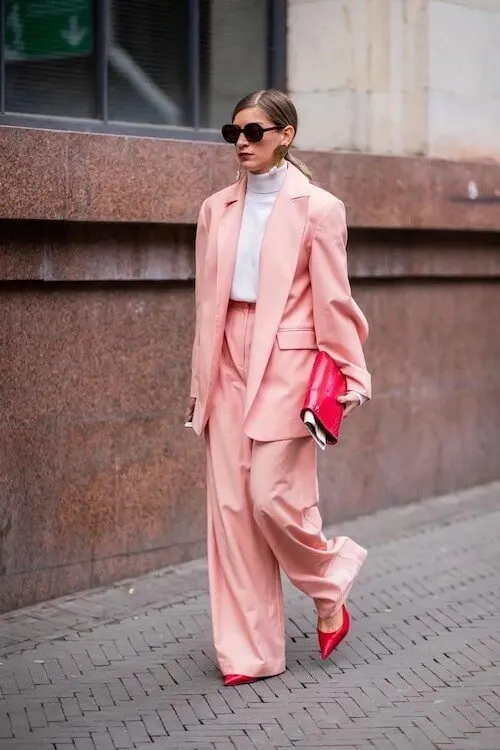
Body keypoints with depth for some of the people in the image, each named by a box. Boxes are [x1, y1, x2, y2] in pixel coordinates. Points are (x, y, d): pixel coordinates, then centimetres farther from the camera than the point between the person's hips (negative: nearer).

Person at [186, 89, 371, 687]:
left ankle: (330, 586, 20)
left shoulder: (316, 208, -3)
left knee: (272, 497, -12)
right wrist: (199, 383, 14)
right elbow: (207, 302, 13)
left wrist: (350, 378, -4)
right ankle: (248, 653, 9)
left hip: (287, 367, -5)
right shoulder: (217, 210, 11)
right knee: (230, 506, 2)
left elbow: (333, 300, -3)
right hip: (230, 366, 5)